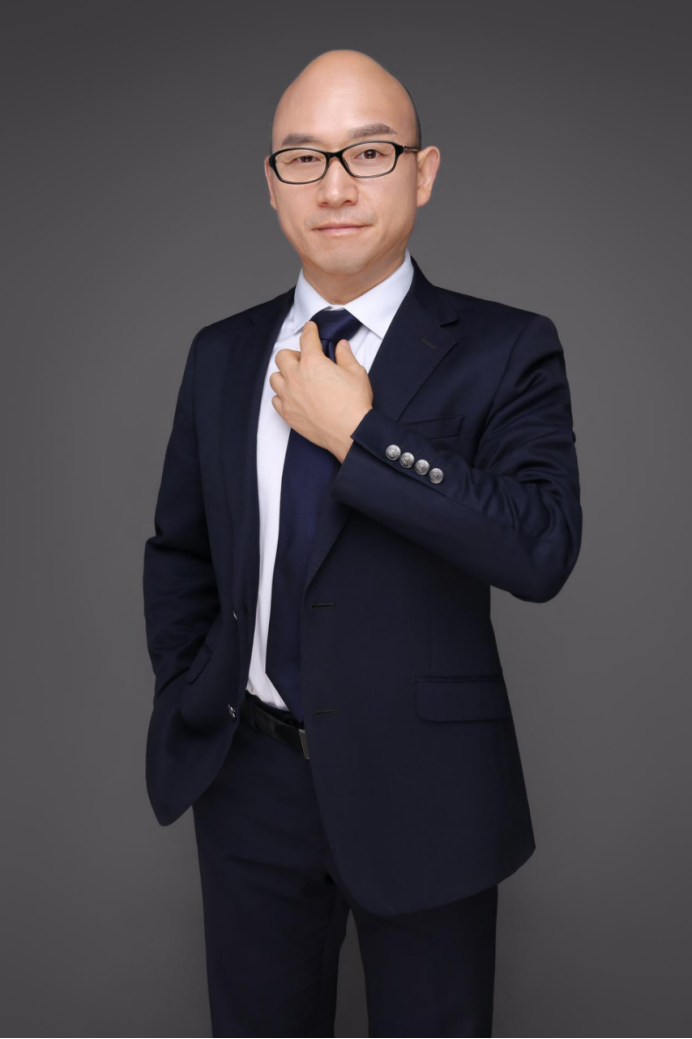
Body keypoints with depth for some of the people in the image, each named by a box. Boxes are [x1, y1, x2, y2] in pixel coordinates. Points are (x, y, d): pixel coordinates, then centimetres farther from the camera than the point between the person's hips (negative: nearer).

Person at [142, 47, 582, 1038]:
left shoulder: (504, 351, -9)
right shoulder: (221, 354, 4)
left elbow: (544, 550, -24)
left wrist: (357, 433, -22)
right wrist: (186, 700, 3)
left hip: (421, 787, -3)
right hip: (249, 777, 4)